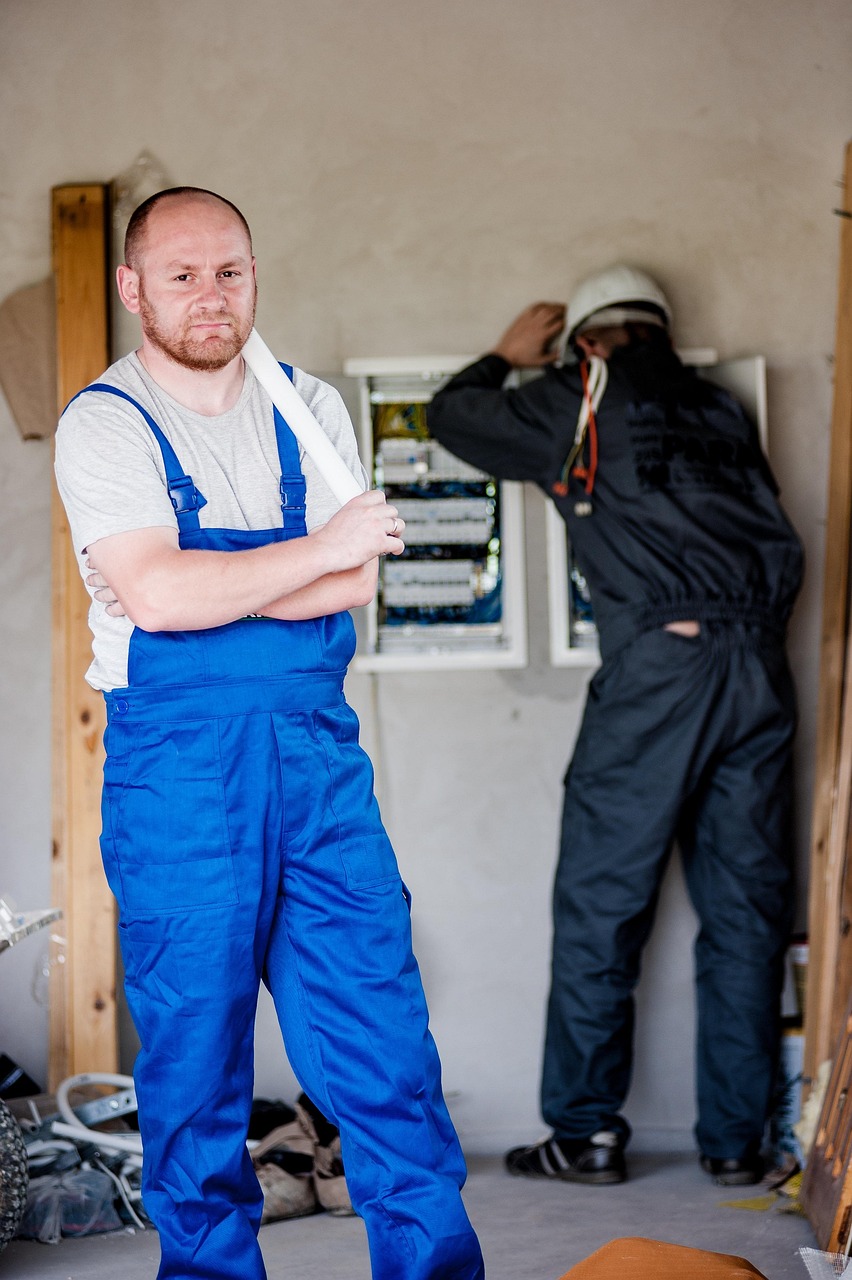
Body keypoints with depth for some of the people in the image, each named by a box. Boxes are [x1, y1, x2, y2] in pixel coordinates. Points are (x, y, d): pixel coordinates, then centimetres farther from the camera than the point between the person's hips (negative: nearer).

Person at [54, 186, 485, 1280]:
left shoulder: (309, 410, 11)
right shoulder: (103, 423, -2)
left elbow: (356, 585, 1)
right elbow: (154, 592, -16)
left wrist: (210, 585, -11)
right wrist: (319, 552, -10)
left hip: (317, 752, 4)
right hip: (174, 770, -3)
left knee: (383, 1037, 2)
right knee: (194, 1058, 4)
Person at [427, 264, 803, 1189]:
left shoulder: (578, 400, 9)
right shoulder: (719, 409, 21)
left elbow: (454, 417, 22)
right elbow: (782, 547, 19)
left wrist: (507, 355, 38)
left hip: (658, 660, -5)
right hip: (759, 666, 5)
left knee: (600, 904, 2)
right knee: (745, 909, 7)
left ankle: (585, 1131, 4)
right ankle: (735, 1139, 11)